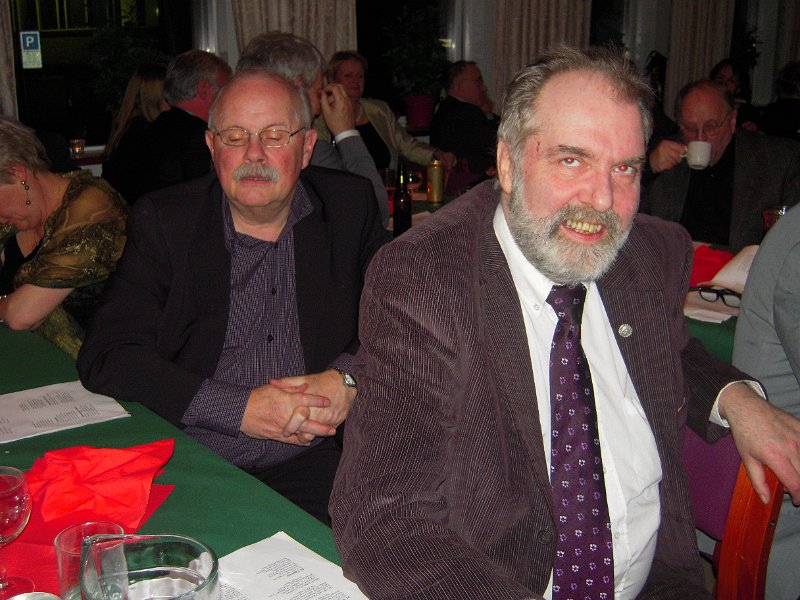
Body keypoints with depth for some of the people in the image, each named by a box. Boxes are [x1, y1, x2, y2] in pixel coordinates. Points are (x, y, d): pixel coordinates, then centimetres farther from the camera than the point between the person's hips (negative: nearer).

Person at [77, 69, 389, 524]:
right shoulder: (163, 221, 1)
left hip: (310, 465, 1)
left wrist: (347, 378, -13)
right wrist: (240, 409, -15)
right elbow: (107, 357, -6)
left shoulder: (350, 206, 6)